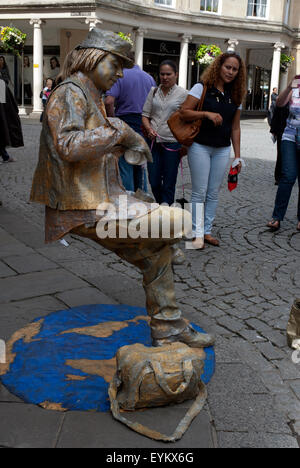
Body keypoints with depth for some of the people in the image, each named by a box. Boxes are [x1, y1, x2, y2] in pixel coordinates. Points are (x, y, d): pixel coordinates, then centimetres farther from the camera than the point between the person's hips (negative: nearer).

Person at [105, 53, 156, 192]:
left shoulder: (120, 76, -7)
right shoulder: (149, 78, 10)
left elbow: (109, 101, -19)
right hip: (144, 126, 6)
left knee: (125, 167, 0)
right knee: (140, 168, 15)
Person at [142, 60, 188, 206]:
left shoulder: (183, 94, 0)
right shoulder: (153, 91, 10)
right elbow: (145, 115, 11)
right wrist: (149, 129, -7)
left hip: (172, 143, -3)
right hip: (154, 141, 3)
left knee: (169, 183, 3)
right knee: (154, 182, 7)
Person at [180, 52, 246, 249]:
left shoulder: (236, 96, 10)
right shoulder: (202, 88, -3)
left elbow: (235, 128, 11)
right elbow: (184, 112, -9)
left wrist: (237, 156, 8)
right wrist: (207, 113, -22)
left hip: (222, 150, 4)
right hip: (200, 146, -4)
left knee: (214, 193, 8)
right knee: (199, 193, -2)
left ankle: (207, 231, 17)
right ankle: (197, 233, 5)